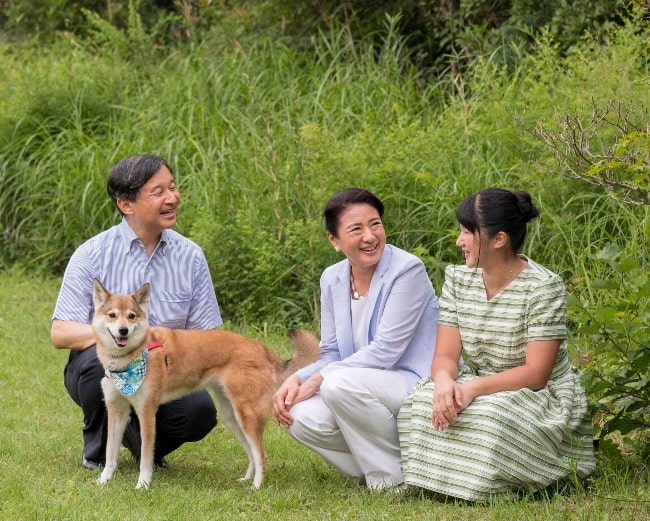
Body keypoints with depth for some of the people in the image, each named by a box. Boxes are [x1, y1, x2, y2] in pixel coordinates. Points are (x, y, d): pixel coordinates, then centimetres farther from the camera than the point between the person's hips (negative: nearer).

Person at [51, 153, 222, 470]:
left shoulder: (190, 256, 0)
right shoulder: (93, 254, -8)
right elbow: (60, 333, -13)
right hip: (101, 372, -2)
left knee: (201, 409, -28)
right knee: (103, 357, -36)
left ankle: (144, 440, 8)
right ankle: (98, 446, -7)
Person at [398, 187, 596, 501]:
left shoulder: (544, 288, -16)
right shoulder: (457, 279, 2)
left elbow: (535, 374, -20)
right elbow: (445, 356, -5)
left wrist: (474, 388, -32)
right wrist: (444, 381, -30)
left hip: (541, 398, -5)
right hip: (476, 388, 5)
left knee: (490, 419, -37)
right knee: (420, 405, -25)